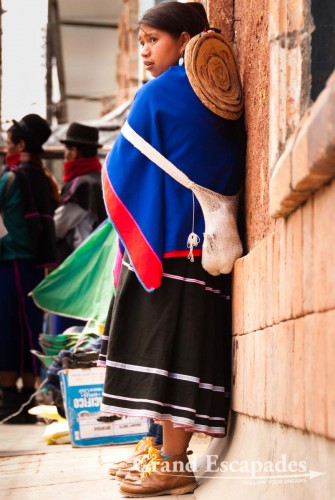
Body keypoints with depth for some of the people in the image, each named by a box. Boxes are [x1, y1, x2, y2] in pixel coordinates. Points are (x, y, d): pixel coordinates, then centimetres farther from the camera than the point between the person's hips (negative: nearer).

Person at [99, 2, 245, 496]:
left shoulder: (156, 95, -8)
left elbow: (122, 170, -4)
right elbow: (231, 172, 19)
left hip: (161, 242, -8)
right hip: (206, 242, 8)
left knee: (164, 344, -6)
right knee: (188, 344, 8)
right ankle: (170, 454, 14)